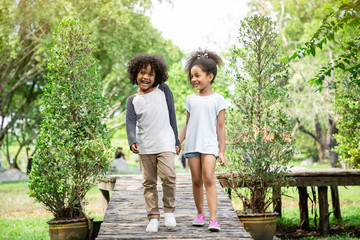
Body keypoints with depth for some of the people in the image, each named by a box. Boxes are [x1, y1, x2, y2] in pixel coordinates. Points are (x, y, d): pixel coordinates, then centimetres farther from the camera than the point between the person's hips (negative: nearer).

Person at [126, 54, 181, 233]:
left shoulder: (164, 91, 5)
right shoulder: (133, 100, 7)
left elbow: (172, 116, 8)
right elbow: (130, 122, -3)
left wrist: (176, 141, 8)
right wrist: (132, 141, -21)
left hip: (165, 144, -2)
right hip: (145, 147, 2)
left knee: (168, 176, -17)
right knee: (149, 182, 3)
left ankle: (169, 211, 3)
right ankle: (153, 217, 12)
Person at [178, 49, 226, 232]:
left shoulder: (217, 99, 1)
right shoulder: (191, 99, 11)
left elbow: (220, 127, 1)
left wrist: (222, 151, -1)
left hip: (209, 145, -4)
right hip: (192, 145, 4)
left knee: (209, 178, -16)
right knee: (196, 180, 6)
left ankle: (213, 218, -19)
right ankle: (200, 214, 20)